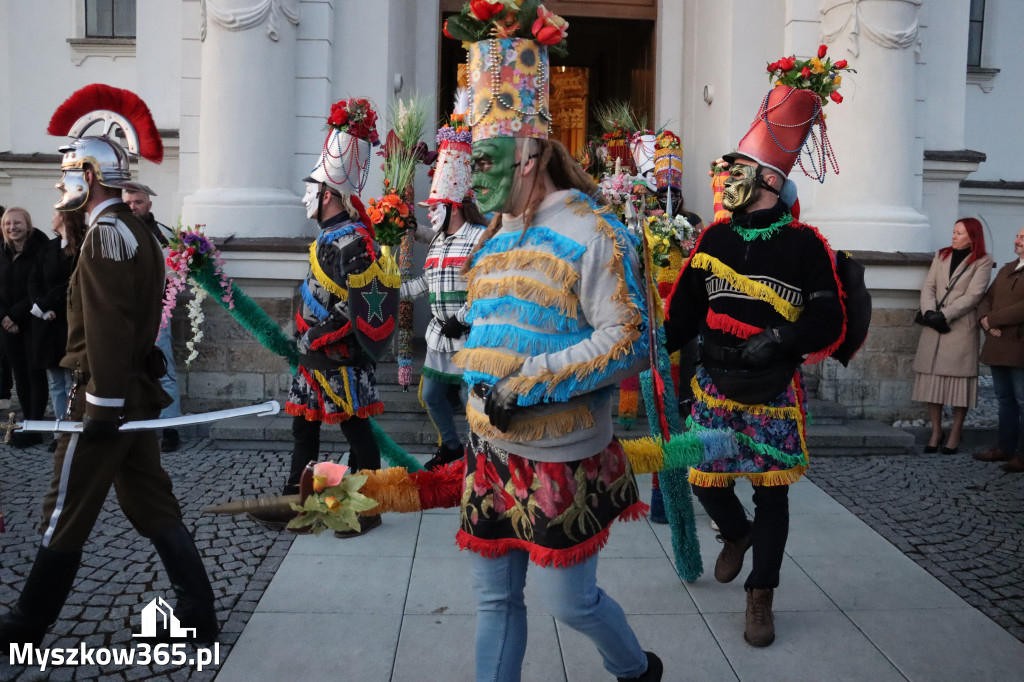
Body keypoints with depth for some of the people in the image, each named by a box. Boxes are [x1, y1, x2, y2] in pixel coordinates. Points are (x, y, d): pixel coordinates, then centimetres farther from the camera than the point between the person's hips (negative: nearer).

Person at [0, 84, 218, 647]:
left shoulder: (106, 234, -15)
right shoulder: (136, 232, 16)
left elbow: (106, 328, -22)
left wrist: (102, 405, -22)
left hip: (106, 393, -9)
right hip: (136, 393, 9)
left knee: (66, 513, 4)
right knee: (153, 505, 12)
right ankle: (197, 613, 15)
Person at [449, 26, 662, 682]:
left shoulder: (592, 234, -13)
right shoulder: (496, 238, 11)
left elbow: (629, 340, -19)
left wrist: (527, 384, -22)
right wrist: (478, 380, 7)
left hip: (563, 461, -6)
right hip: (491, 452, 7)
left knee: (571, 602, 7)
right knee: (495, 598, 14)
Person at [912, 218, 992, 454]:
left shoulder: (982, 262, 1)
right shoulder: (941, 255, 15)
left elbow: (972, 295, -9)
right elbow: (928, 286, 7)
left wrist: (944, 316, -16)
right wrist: (929, 313, -10)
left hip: (962, 328, -4)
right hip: (934, 328, 4)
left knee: (959, 378, -1)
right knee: (932, 377, 3)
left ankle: (955, 433, 8)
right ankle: (936, 431, 11)